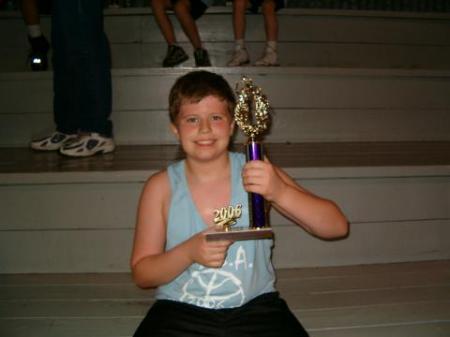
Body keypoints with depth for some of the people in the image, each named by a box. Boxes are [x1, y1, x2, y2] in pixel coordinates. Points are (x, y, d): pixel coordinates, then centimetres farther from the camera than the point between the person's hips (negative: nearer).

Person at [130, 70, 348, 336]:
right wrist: (188, 252, -18)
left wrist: (280, 192, -25)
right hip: (181, 312, 0)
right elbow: (141, 274, 0)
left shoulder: (255, 172, -5)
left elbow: (337, 227, -9)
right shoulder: (161, 186, -4)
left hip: (255, 307, 1)